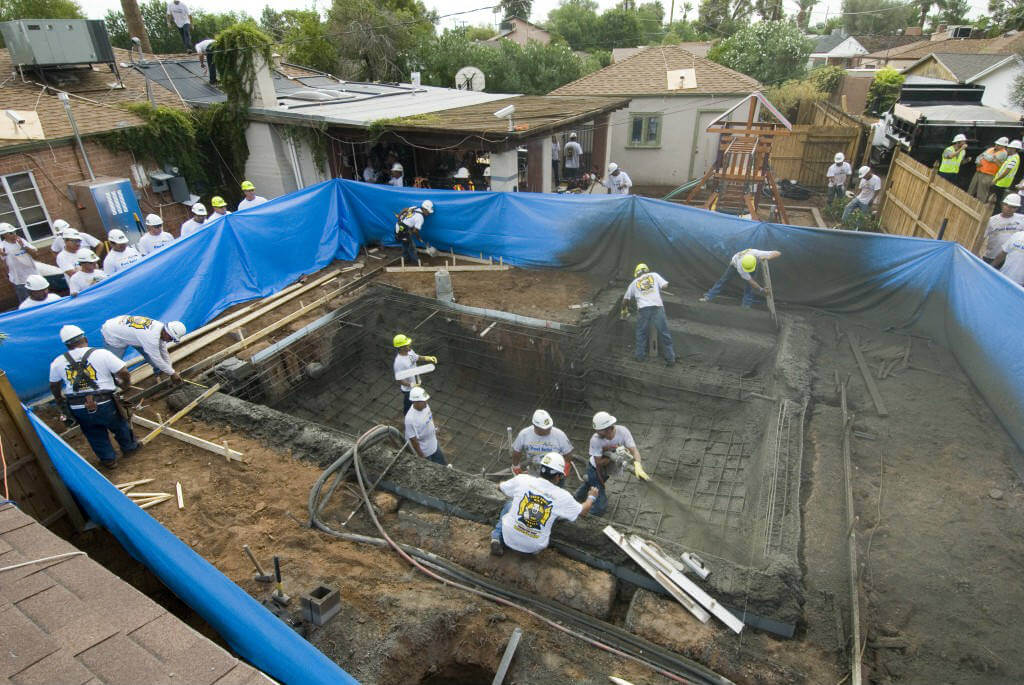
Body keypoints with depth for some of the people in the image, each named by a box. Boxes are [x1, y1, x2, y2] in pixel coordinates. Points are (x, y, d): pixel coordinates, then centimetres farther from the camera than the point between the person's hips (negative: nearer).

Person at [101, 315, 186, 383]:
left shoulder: (161, 326, -14)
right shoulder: (152, 338, -39)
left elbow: (163, 351, -1)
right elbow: (157, 360, -26)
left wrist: (170, 368, 5)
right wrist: (172, 373, -15)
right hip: (112, 336, -8)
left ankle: (159, 372, 23)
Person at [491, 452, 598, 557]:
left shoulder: (522, 479, -10)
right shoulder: (562, 496, -11)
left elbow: (500, 487, 11)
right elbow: (583, 511, 8)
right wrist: (591, 497, 28)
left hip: (510, 538, 0)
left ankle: (497, 537, 12)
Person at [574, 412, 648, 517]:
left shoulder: (623, 431, -27)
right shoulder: (595, 439, -33)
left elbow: (633, 450, -33)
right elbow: (598, 463, -25)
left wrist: (637, 465, -52)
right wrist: (613, 457, -40)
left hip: (609, 470, 3)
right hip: (596, 469, -3)